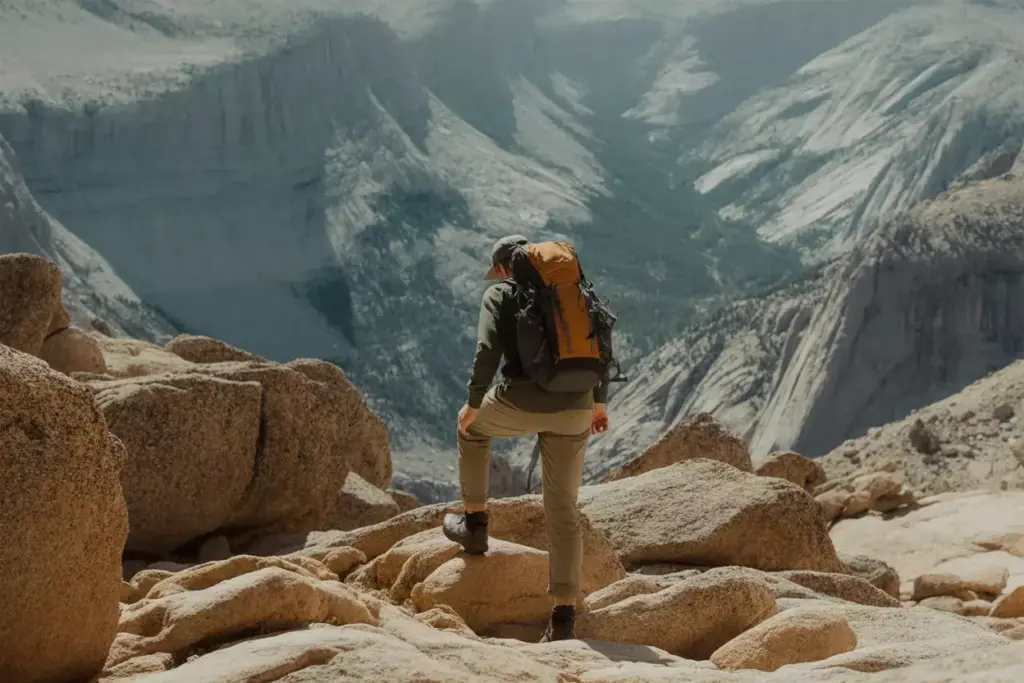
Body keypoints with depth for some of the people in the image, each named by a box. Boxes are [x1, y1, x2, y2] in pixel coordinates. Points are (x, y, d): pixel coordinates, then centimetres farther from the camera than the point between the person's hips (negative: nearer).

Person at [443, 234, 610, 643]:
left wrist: (473, 403, 1)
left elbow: (488, 351, -10)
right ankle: (563, 618, 4)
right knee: (562, 509, 10)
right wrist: (599, 401, 25)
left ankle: (474, 524, 39)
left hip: (522, 405, -4)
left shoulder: (499, 294, 4)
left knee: (473, 425, 33)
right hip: (572, 409, 4)